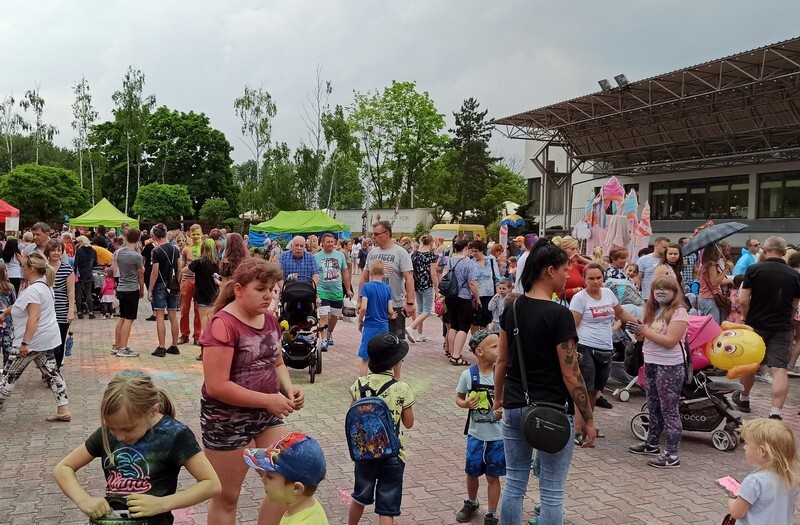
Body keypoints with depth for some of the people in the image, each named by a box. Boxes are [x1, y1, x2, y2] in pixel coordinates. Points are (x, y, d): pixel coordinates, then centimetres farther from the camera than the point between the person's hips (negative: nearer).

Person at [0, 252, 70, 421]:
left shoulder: (33, 290, -21)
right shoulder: (45, 286, 12)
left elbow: (34, 317, -28)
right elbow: (21, 304, 27)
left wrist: (25, 342, -29)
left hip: (33, 340, -10)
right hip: (47, 338, 10)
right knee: (51, 372, 9)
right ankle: (63, 410, 7)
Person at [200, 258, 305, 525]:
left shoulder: (270, 320, 2)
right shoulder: (223, 325, -21)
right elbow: (216, 386, -25)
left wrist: (288, 387, -6)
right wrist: (268, 400, -25)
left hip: (265, 416, 7)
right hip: (227, 419, -7)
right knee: (226, 497, 10)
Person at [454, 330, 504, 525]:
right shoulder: (468, 375, -9)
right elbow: (458, 398, 4)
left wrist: (505, 410, -21)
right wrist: (465, 404, -17)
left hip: (498, 436, -1)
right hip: (475, 434, 1)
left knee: (493, 477, 9)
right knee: (472, 473, 17)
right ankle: (471, 503, 44)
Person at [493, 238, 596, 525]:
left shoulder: (512, 308, 2)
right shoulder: (559, 314, -16)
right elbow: (570, 374, -16)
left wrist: (498, 398, 20)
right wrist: (588, 418, -8)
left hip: (515, 407, 6)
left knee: (514, 483, 15)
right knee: (552, 491, 7)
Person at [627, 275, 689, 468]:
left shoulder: (679, 312, -13)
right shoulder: (651, 310, 10)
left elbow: (670, 341, -22)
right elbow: (644, 335, 10)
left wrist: (646, 330, -20)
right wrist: (638, 331, -12)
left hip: (670, 367, -8)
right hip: (650, 364, 8)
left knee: (669, 410, -3)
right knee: (653, 407, 19)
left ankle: (672, 455, 2)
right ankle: (651, 444, 33)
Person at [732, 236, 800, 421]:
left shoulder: (754, 269, -10)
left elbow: (744, 301, -11)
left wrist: (746, 319, 6)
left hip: (756, 325, -1)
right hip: (782, 328, 1)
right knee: (779, 368, -2)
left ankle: (743, 399, 36)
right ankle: (776, 413, -12)